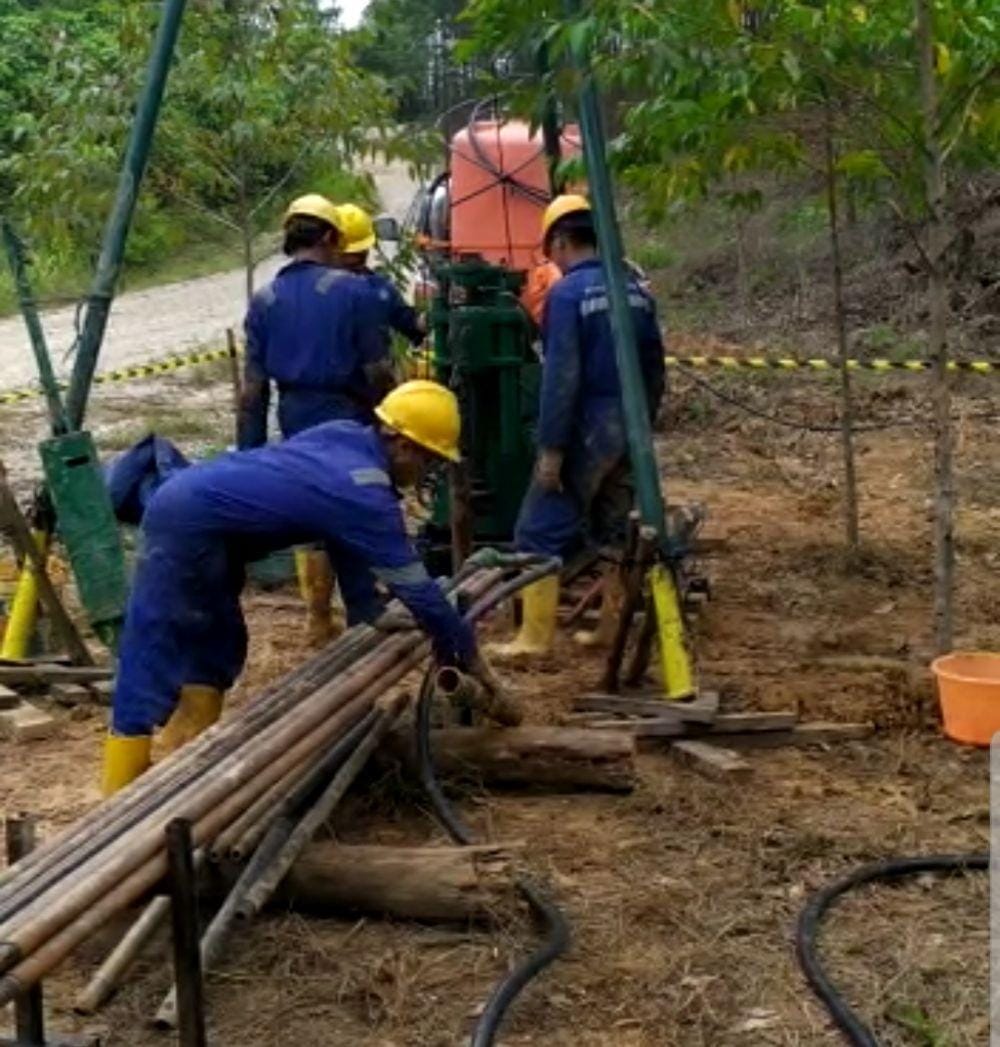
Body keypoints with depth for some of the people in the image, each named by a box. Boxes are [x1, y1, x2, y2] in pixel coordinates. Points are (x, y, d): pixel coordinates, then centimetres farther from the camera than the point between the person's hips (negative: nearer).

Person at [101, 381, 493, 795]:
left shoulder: (347, 437, 7)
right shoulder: (366, 496, -19)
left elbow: (350, 545, 16)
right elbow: (414, 585, -12)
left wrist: (370, 611, 15)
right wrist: (465, 652, -1)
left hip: (190, 505, 10)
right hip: (187, 523, -10)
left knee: (218, 645, 18)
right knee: (152, 658, -9)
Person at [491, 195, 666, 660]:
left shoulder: (566, 293, -13)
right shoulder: (635, 290, 8)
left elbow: (560, 377, -18)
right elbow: (655, 370, 13)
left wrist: (551, 448, -16)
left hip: (586, 430, -7)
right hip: (628, 430, 7)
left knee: (541, 531, -1)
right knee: (613, 529, 17)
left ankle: (534, 637, -2)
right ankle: (611, 628, 22)